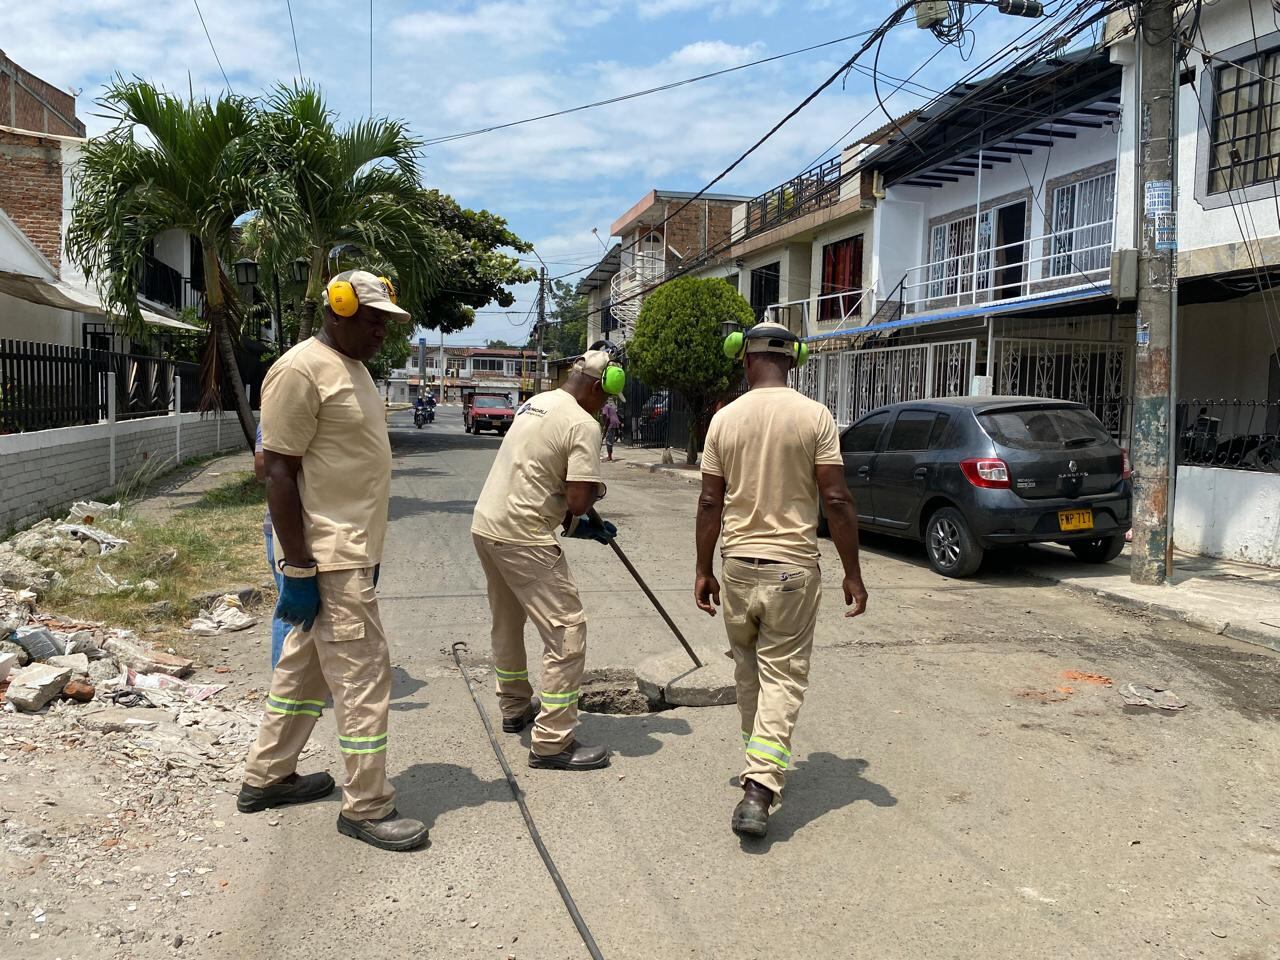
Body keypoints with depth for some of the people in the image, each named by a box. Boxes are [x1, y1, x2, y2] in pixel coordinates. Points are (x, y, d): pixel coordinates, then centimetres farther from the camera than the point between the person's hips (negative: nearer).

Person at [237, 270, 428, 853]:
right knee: (363, 674, -4)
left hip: (349, 552, 10)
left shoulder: (351, 368, 15)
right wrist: (297, 568, -19)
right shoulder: (301, 371, -16)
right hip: (329, 559, -10)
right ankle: (367, 808, 9)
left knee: (305, 666, 19)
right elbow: (279, 472, -18)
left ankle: (266, 777, 33)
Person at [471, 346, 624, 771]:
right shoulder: (584, 425, -14)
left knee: (507, 622, 24)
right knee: (567, 629, -3)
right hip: (523, 537, -10)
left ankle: (515, 707, 41)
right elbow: (579, 500, -20)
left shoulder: (534, 402, 13)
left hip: (486, 524, 10)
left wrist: (585, 522, 18)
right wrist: (593, 491, 4)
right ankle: (552, 742, -2)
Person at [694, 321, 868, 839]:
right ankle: (759, 787, -8)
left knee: (747, 669, 20)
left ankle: (761, 763, 34)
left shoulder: (725, 418, 0)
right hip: (793, 566, -2)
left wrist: (703, 570, 11)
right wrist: (853, 573, -1)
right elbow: (836, 501, -9)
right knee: (783, 676, 2)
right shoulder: (815, 417, -6)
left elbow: (710, 503, 2)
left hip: (738, 564, 3)